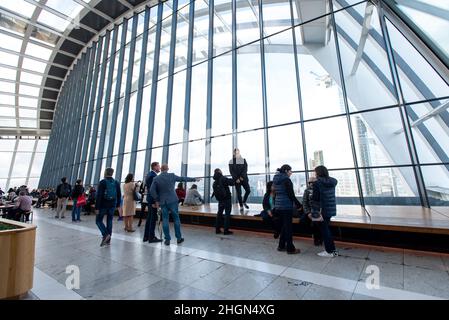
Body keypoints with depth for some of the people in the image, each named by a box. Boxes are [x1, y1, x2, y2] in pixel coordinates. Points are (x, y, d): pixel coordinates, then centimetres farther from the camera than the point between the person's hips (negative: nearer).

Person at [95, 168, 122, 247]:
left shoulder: (102, 182, -9)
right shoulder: (116, 183, 6)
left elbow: (99, 196, -13)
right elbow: (119, 195, 9)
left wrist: (97, 207, -11)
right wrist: (117, 205, 18)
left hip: (103, 205, -4)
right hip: (112, 205, 5)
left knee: (98, 220, 9)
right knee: (109, 221, 10)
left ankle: (105, 234, -10)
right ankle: (108, 240, 13)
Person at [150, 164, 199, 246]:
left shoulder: (156, 179, -1)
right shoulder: (172, 175, -5)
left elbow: (152, 190, -6)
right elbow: (183, 178, 3)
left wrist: (156, 200, 4)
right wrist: (194, 179, 14)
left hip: (162, 202, 2)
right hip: (172, 201, -2)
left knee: (165, 220, 9)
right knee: (176, 219, 8)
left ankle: (167, 239, 13)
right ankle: (179, 238, 16)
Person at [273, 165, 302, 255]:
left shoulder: (276, 180, 11)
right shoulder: (286, 180, -13)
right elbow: (291, 194, -16)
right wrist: (298, 204, -6)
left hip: (278, 206, 8)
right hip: (286, 206, -8)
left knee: (283, 226, 17)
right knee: (288, 227, 2)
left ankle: (281, 246, 26)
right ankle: (290, 249, 12)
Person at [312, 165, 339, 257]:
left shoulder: (317, 183, -14)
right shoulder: (332, 182, 6)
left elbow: (315, 199, -15)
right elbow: (330, 196, 13)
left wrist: (315, 212, -12)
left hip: (323, 210, -7)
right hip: (331, 209, 7)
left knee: (324, 230, 7)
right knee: (327, 229, 19)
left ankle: (329, 251, 16)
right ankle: (333, 250, 28)